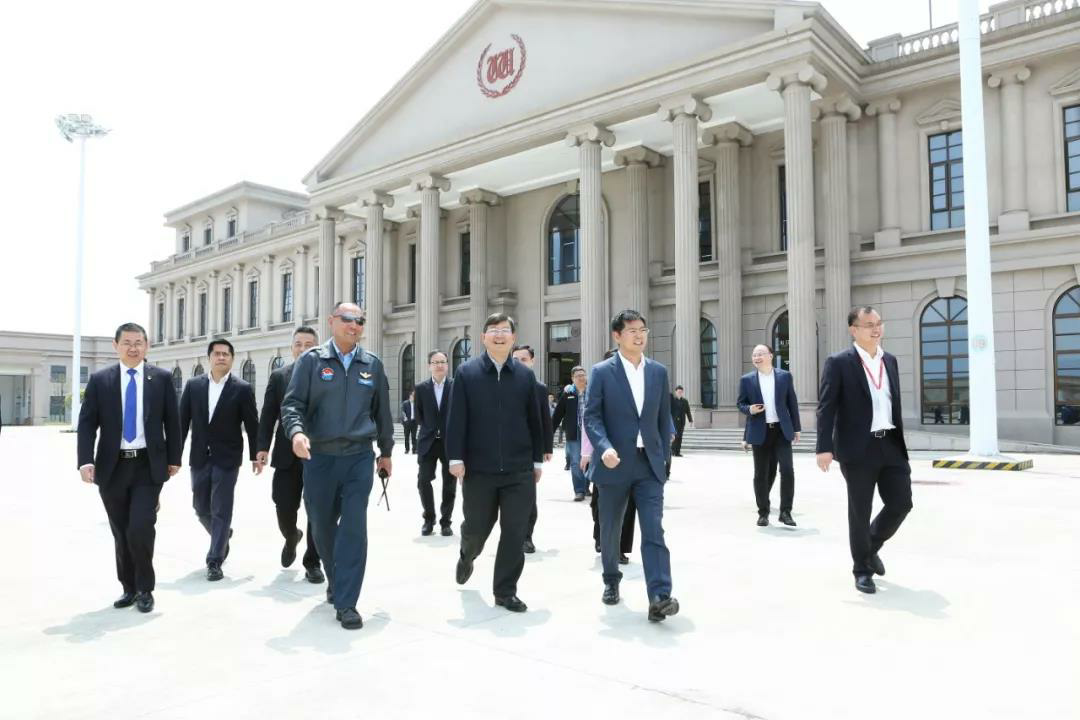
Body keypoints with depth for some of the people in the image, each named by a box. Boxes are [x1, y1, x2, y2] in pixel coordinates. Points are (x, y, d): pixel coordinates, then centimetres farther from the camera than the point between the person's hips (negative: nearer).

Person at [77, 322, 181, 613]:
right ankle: (129, 588, 26)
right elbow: (87, 423, 0)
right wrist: (86, 461, -12)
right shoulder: (99, 380, 4)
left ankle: (145, 589, 8)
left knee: (140, 529, -11)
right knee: (121, 533, 10)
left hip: (149, 466, -2)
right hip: (112, 467, 2)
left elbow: (172, 422, 5)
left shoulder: (162, 378, 2)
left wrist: (174, 459, 3)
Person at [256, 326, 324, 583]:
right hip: (287, 455, 2)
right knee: (284, 509, 6)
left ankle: (312, 562, 15)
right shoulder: (279, 376, 8)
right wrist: (263, 446, -4)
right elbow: (268, 414, 6)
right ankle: (292, 537, 39)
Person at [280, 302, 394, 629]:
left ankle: (346, 603, 0)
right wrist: (296, 431, -25)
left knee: (354, 527, -7)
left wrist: (386, 452, 18)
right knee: (322, 526, 12)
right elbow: (292, 403, -5)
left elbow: (381, 411, 14)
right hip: (319, 457, 0)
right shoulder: (311, 360, 1)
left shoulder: (372, 365, 7)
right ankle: (336, 580, 39)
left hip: (359, 457, 0)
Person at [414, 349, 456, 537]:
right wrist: (429, 429, 1)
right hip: (428, 442, 1)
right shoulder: (421, 388, 4)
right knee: (423, 481, -3)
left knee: (449, 484, 5)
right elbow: (418, 416, 10)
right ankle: (429, 519, 16)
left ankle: (446, 521, 18)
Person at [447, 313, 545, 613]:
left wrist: (537, 460, 7)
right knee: (476, 528, 12)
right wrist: (456, 458, -9)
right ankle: (466, 557, 46)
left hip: (519, 470, 1)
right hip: (478, 469, -1)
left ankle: (505, 591, 16)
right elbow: (457, 419, -3)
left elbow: (534, 421, 8)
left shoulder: (525, 375, 5)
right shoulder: (467, 372, 0)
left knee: (515, 533, 1)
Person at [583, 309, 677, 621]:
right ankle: (611, 580, 35)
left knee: (654, 531, -8)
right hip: (615, 464, -2)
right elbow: (591, 416, -8)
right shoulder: (602, 372, -3)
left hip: (649, 465, 2)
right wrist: (604, 447, -24)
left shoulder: (659, 371, 8)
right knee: (610, 531, 12)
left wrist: (663, 455, 8)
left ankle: (660, 597, -11)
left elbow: (664, 418, 13)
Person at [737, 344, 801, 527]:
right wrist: (749, 409, -15)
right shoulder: (746, 380, 3)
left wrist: (796, 428, 6)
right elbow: (740, 403, 8)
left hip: (781, 430, 0)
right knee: (761, 474, 4)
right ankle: (763, 513, 17)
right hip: (760, 432, 0)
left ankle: (785, 511, 4)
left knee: (787, 470, -9)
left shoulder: (785, 376, 4)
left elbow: (792, 403, 7)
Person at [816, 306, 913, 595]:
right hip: (858, 448, -5)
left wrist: (900, 441, 17)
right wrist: (824, 447, -17)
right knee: (860, 512, 4)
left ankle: (872, 547, 32)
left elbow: (894, 403, 18)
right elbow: (826, 407, -10)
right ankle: (863, 570, 20)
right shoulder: (839, 362, -6)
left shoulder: (890, 361, 13)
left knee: (901, 503, 5)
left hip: (891, 446, 6)